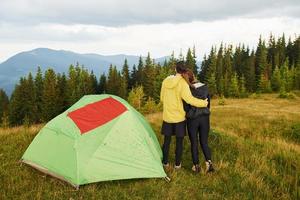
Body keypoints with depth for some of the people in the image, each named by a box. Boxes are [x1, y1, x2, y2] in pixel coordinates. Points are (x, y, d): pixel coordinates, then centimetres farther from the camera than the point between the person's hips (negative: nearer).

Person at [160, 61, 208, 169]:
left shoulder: (166, 81, 1)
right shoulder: (182, 83, -15)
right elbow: (188, 98, -26)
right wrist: (203, 103, -16)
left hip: (167, 116, 4)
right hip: (179, 117, -4)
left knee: (167, 139, 14)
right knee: (179, 140, 10)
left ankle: (165, 162, 24)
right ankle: (177, 163, 18)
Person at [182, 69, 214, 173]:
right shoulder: (205, 87, -2)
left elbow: (186, 107, -11)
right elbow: (208, 103, 7)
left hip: (192, 119, -3)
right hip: (205, 118, 3)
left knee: (194, 143, 12)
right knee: (204, 142, 13)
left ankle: (196, 166, 19)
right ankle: (209, 162, -4)